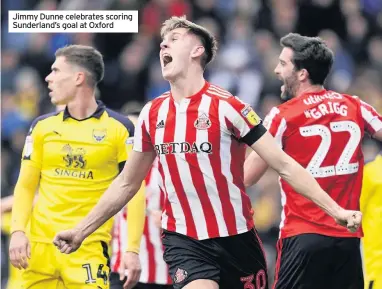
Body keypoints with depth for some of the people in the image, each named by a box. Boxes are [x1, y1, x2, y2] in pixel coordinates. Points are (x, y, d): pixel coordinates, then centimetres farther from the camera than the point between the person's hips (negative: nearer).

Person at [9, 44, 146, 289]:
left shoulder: (119, 128, -1)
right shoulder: (42, 127, 10)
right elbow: (26, 186, 12)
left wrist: (133, 250, -9)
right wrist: (18, 231, -4)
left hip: (90, 248, -4)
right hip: (39, 246, 4)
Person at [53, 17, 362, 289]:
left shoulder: (226, 107, -8)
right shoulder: (152, 114, 5)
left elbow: (284, 165, -8)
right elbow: (126, 184, 17)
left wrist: (335, 209, -15)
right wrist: (80, 232, 17)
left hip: (236, 239, -2)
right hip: (183, 242, 2)